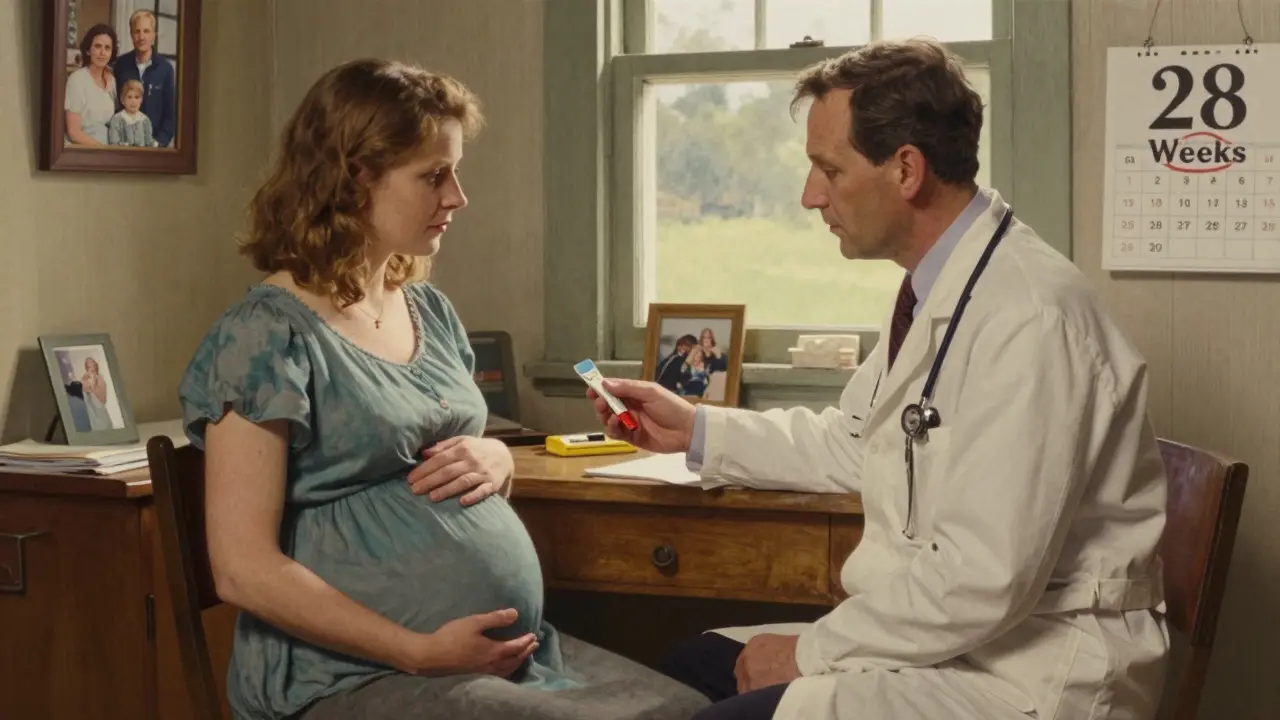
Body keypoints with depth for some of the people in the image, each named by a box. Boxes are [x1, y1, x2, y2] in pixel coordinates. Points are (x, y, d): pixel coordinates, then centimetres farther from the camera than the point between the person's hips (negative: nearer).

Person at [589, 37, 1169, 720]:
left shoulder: (1027, 318, -24)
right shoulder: (940, 287, 5)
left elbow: (983, 579, -26)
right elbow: (857, 443, 20)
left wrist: (809, 651, -15)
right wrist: (696, 429, 15)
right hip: (948, 630, 9)